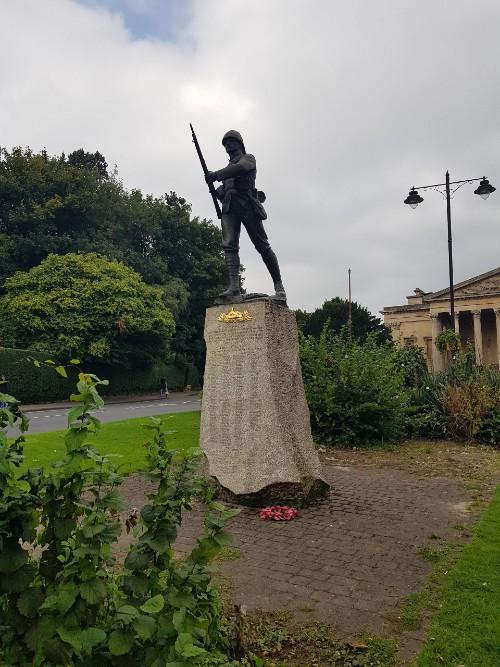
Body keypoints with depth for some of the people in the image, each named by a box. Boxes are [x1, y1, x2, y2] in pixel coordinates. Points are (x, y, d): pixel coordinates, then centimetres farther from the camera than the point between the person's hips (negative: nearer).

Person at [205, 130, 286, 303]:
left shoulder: (248, 158, 12)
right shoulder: (228, 167, 31)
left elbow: (240, 167, -11)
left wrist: (216, 175, -21)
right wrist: (218, 191, 5)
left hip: (247, 204, -5)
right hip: (229, 207, 5)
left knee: (262, 246, -7)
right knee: (229, 246, -15)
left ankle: (279, 287, 1)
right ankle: (234, 288, -25)